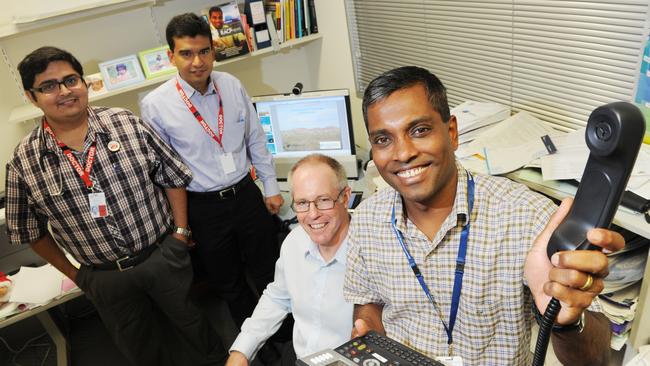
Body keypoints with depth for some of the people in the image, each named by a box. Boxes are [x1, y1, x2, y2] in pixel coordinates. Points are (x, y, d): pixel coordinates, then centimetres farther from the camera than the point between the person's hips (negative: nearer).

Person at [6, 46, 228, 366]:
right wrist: (74, 274, 6)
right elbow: (32, 231, 5)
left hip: (164, 256, -1)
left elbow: (173, 177, -2)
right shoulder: (22, 163, -7)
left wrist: (180, 232, -5)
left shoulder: (127, 124, -10)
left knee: (195, 327, 19)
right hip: (104, 278, 1)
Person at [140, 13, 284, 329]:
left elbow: (256, 140, 6)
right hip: (203, 208, -2)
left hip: (246, 194, 3)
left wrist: (271, 188, 7)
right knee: (228, 284, 17)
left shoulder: (232, 86, -4)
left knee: (269, 272, 17)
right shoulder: (155, 105, -13)